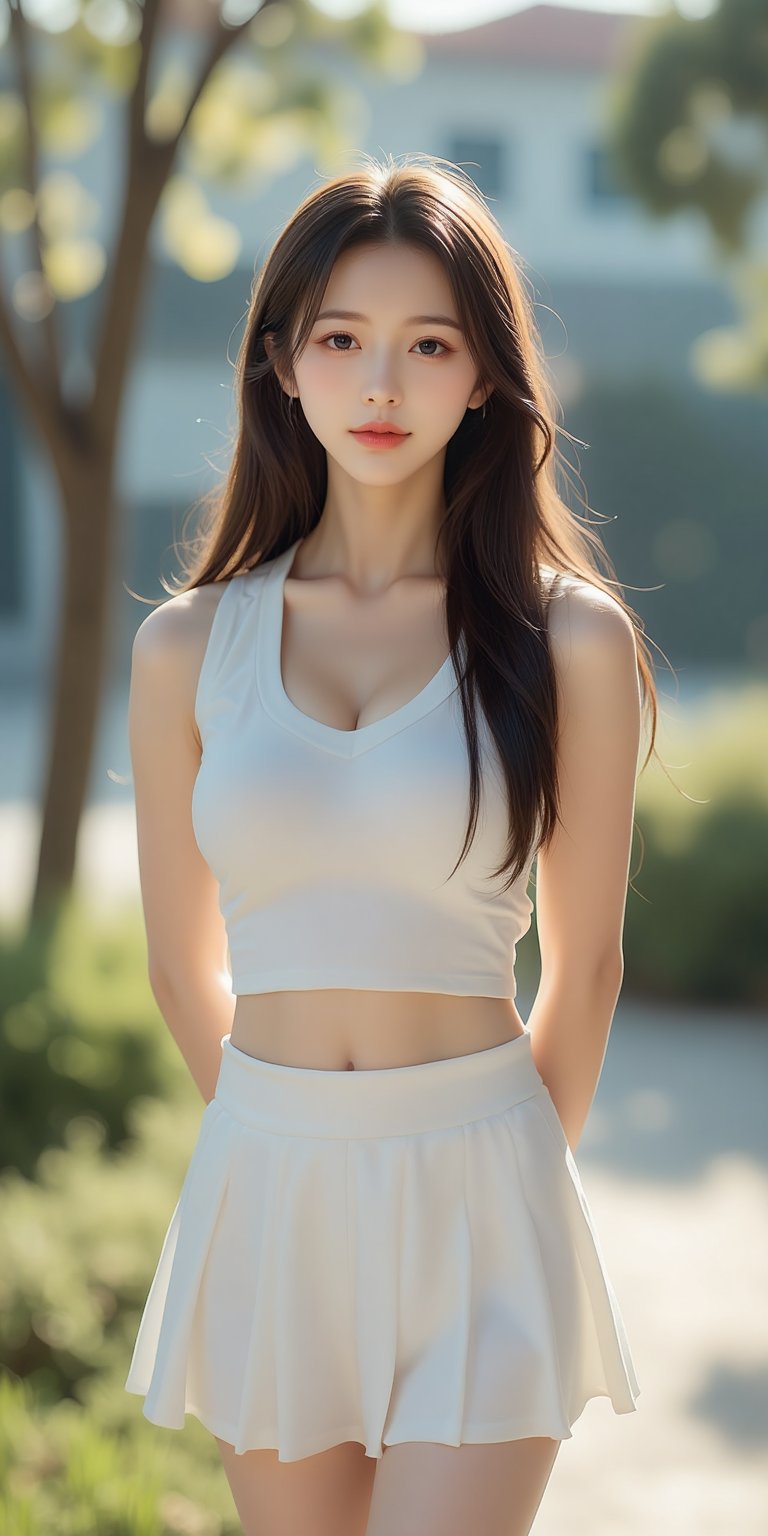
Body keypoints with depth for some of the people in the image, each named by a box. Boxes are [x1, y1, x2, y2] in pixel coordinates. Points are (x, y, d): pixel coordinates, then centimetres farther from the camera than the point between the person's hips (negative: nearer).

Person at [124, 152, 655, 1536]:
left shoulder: (571, 640, -4)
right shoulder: (186, 649, 2)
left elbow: (583, 967, 4)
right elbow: (185, 965, 11)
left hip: (481, 1210, -2)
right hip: (265, 1198, 3)